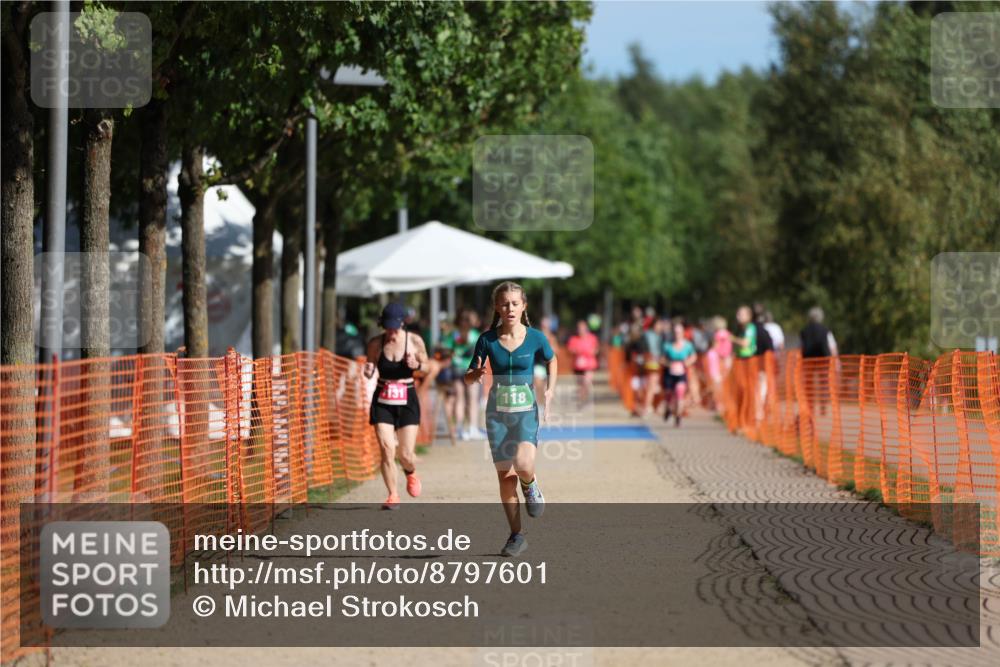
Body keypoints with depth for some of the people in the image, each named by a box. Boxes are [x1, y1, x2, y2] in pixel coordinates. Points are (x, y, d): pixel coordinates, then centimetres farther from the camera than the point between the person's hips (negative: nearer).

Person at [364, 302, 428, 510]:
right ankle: (393, 496, 2)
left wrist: (417, 365, -16)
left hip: (407, 401, -1)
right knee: (386, 449, -12)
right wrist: (368, 371, -16)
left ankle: (411, 473, 34)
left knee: (406, 455, -3)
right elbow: (371, 372, 8)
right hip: (382, 401, 1)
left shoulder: (414, 341, -6)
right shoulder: (375, 343, -4)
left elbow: (426, 366, 7)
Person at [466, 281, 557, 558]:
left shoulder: (535, 338, -5)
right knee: (505, 476, 3)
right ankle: (516, 536, 15)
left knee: (523, 464, -25)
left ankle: (530, 486, 12)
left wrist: (550, 390, 3)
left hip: (526, 410, -2)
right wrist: (476, 375, -20)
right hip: (498, 413, 2)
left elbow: (552, 361, 15)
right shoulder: (487, 339, -4)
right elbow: (469, 377, 2)